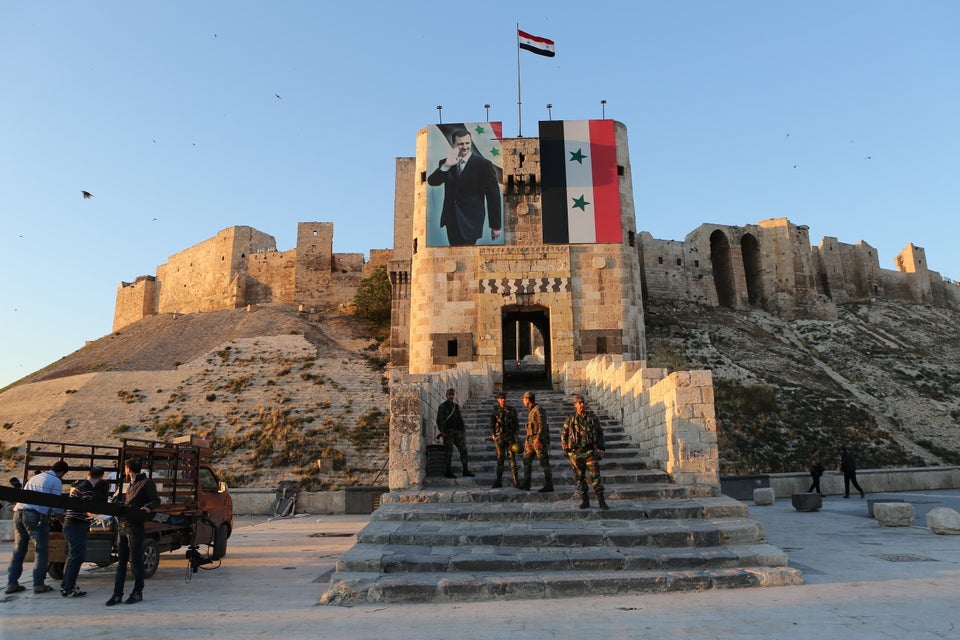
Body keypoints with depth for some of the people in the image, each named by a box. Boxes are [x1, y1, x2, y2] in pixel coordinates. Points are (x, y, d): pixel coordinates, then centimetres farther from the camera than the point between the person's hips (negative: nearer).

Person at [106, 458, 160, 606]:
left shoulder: (146, 483, -5)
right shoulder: (131, 486, 23)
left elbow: (156, 500, -10)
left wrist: (146, 508, -26)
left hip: (135, 528, -8)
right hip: (123, 527, 8)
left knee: (136, 561, -1)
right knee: (121, 562, 8)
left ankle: (137, 593, 8)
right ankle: (117, 594, 11)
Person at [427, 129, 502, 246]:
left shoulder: (483, 164, -7)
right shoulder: (445, 163, 5)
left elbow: (493, 195, -5)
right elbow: (432, 182, -7)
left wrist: (495, 225, -5)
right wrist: (446, 165, -24)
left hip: (470, 220, -4)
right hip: (451, 219, 5)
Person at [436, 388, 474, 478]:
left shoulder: (456, 406, 16)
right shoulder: (442, 406, -2)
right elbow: (439, 420, -7)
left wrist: (463, 430, 13)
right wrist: (442, 431, -17)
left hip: (457, 431, 6)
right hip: (448, 432, -6)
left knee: (463, 449, 2)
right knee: (448, 452, -4)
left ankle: (465, 471, 8)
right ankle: (448, 472, 4)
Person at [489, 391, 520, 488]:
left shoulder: (512, 410, 9)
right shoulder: (495, 410, 7)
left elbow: (516, 423, 11)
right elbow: (492, 423, 7)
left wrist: (516, 434, 1)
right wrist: (493, 435, -4)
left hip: (510, 437, 0)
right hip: (499, 437, 0)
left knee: (512, 458, -5)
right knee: (500, 458, 3)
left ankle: (516, 482, -5)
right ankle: (499, 481, 9)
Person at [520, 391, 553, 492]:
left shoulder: (538, 410, -12)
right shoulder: (532, 411, 18)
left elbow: (542, 425, -19)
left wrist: (538, 438, -26)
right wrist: (527, 440, 22)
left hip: (539, 441, -10)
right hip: (532, 440, 10)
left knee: (544, 463, -5)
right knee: (526, 460, 9)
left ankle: (549, 486, 0)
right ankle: (526, 484, 13)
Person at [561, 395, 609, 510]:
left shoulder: (593, 417, 5)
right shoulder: (570, 419, 4)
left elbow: (600, 433, 11)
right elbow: (563, 435, 12)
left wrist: (602, 449, 6)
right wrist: (566, 449, 6)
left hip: (590, 451, 0)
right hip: (576, 453, 1)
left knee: (595, 476, -5)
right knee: (580, 478, 5)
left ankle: (601, 501, 0)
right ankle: (584, 501, 15)